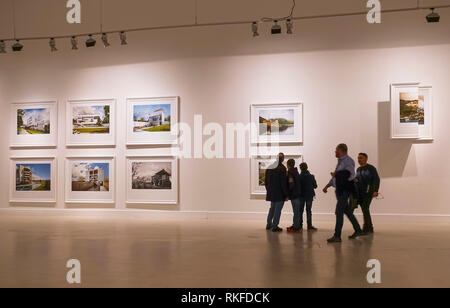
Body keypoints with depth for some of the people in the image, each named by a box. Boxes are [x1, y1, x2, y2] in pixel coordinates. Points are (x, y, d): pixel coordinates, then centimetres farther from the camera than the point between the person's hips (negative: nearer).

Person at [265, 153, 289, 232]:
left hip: (271, 192, 7)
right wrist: (286, 195, -12)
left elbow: (266, 181, 12)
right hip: (280, 193, -7)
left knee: (272, 208, 20)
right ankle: (275, 226, 4)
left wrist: (268, 190, 22)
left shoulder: (269, 168, 5)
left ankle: (269, 225, 28)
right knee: (278, 209, 1)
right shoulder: (282, 168, -16)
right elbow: (283, 183, -17)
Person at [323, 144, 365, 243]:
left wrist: (336, 174, -16)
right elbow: (335, 177, 27)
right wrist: (327, 186, 22)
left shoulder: (348, 160, -11)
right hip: (339, 189, 10)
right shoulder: (340, 161, 18)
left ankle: (337, 236, -11)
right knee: (347, 211, 16)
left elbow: (350, 173, -27)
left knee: (339, 211, -12)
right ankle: (358, 230, 29)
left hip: (345, 190, -10)